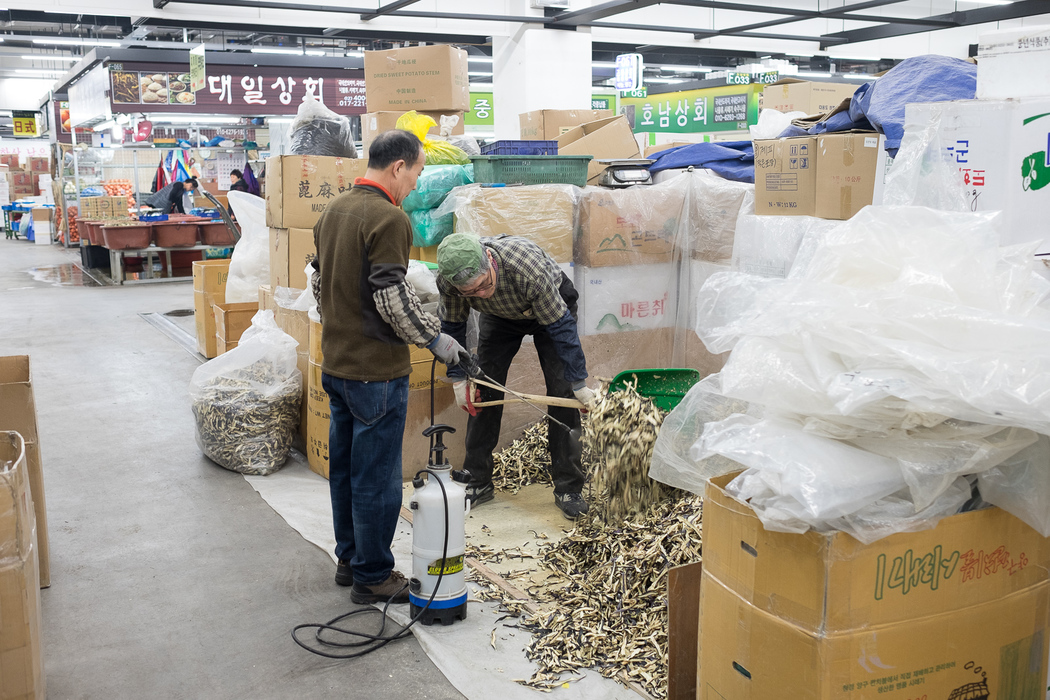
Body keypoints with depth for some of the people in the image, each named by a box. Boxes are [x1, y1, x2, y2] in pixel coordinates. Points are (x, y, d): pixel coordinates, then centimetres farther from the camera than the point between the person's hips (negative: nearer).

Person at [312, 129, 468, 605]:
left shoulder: (333, 210, 10)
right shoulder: (388, 218, -18)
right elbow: (393, 299, -23)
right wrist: (435, 339, -11)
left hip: (335, 363, 9)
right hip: (376, 370, -9)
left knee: (344, 466, 18)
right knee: (376, 476, 2)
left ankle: (349, 558, 32)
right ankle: (372, 576, 14)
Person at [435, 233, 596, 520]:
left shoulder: (530, 268, -44)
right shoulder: (448, 278, -32)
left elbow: (560, 327, -32)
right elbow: (452, 326, -10)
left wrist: (579, 384, -26)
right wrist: (459, 378, -7)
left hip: (552, 305, -3)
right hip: (500, 314, 4)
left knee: (562, 391, -12)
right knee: (482, 390, -2)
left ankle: (568, 488, -3)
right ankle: (477, 483, 11)